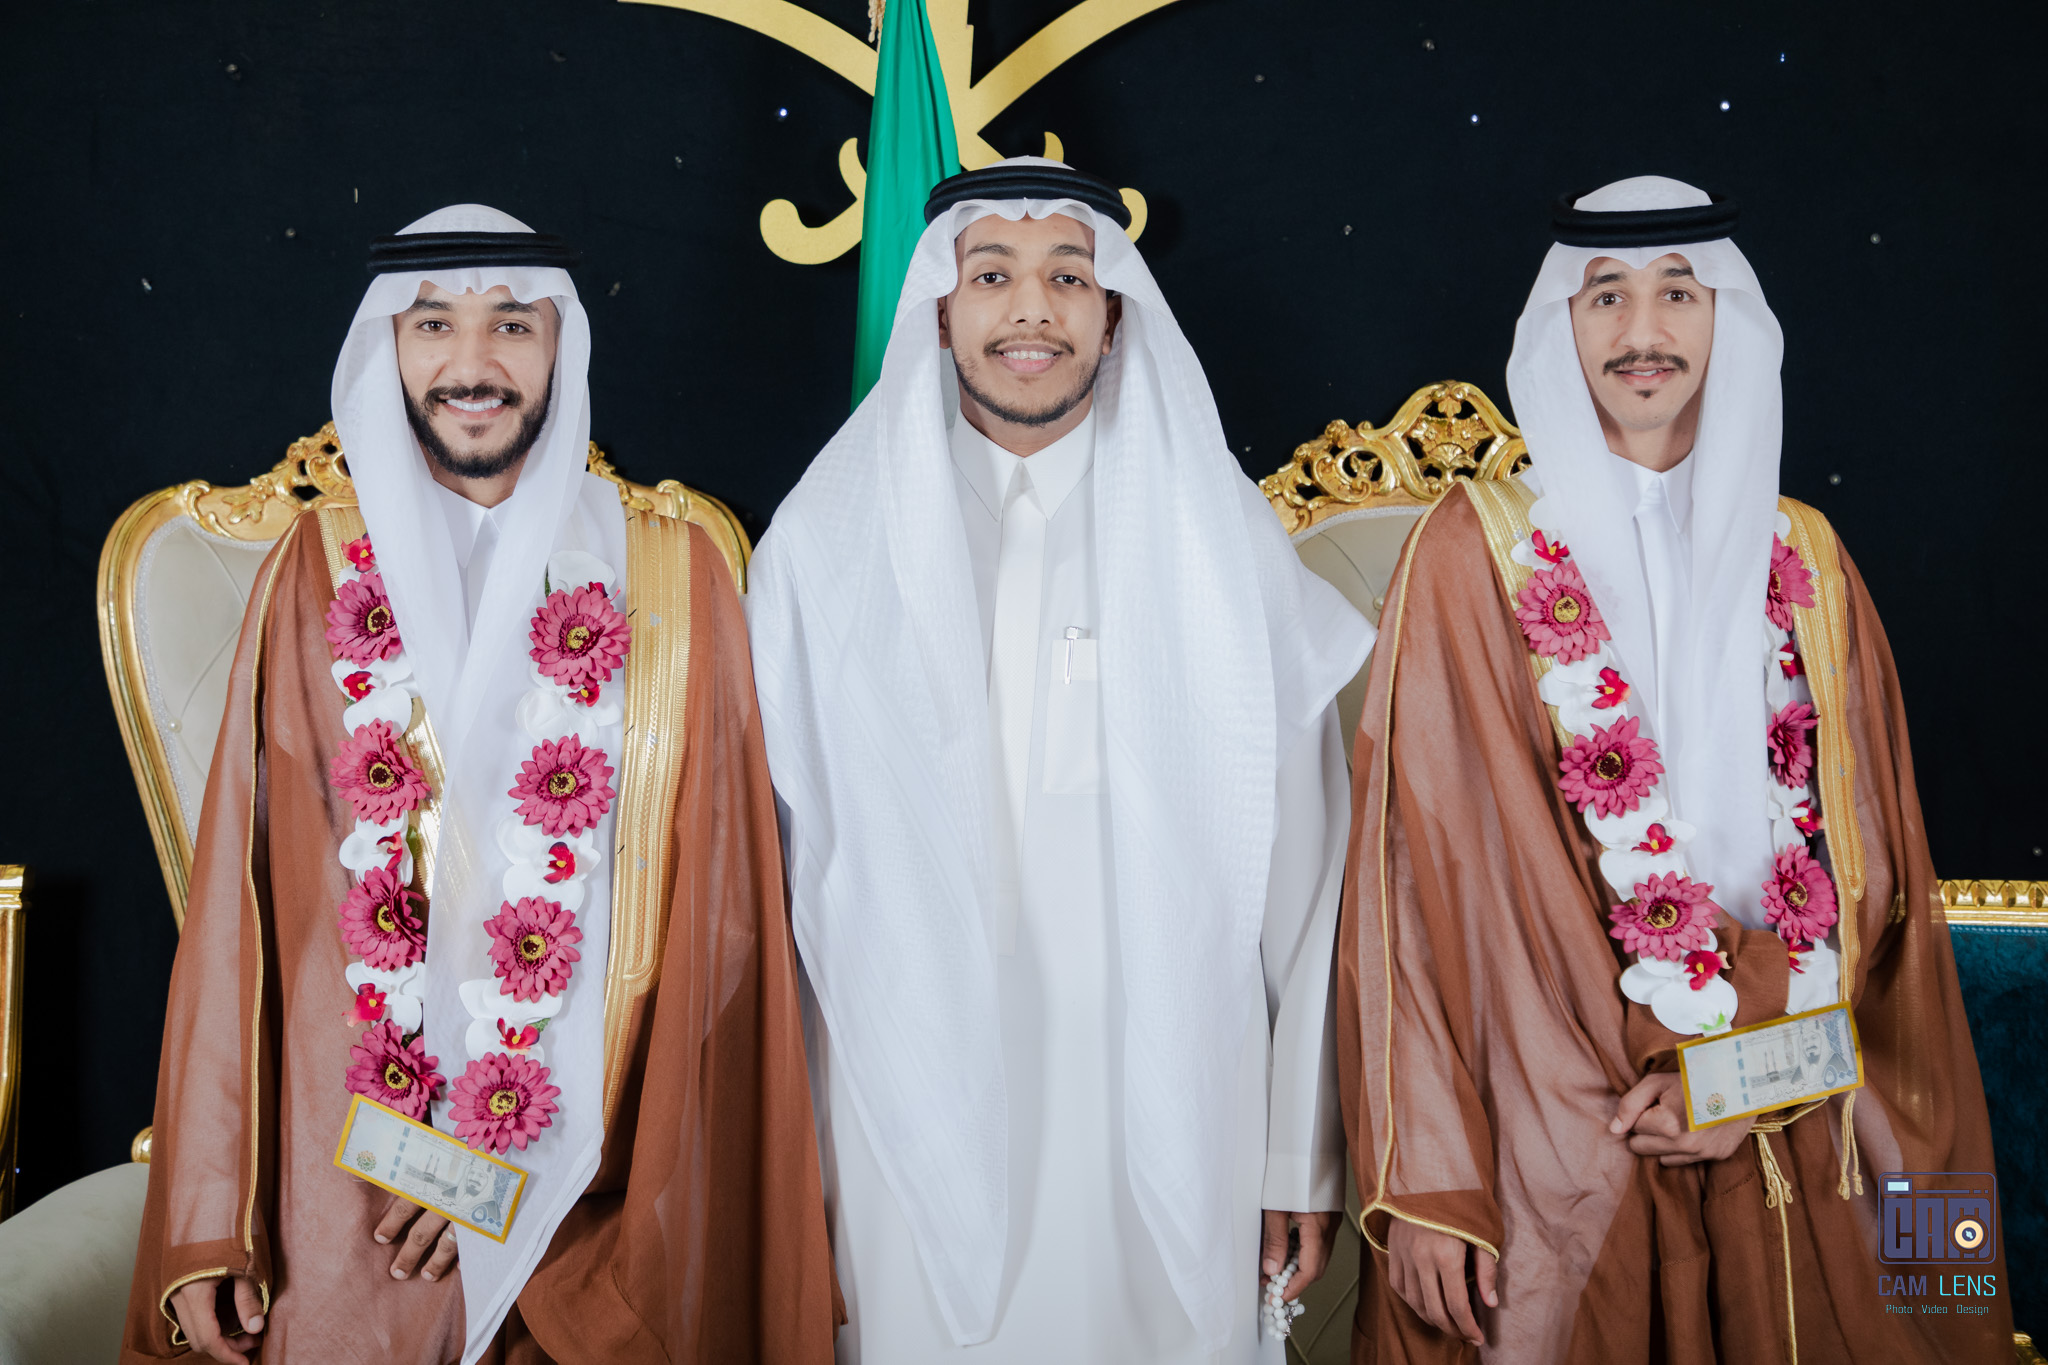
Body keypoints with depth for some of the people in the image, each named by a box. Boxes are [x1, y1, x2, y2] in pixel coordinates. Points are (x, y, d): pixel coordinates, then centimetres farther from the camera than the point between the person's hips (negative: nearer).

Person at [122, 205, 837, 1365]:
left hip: (592, 1178, 0)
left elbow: (704, 915, -4)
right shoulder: (319, 574, 2)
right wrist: (208, 1220, -2)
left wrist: (535, 1154, -10)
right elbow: (238, 898, 1)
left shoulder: (669, 580, -2)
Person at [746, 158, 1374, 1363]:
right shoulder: (831, 541, 3)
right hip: (916, 1115, 0)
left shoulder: (1217, 536, 2)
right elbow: (773, 858, 5)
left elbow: (1300, 873, 2)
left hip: (1168, 1118, 0)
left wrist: (1303, 1161, 0)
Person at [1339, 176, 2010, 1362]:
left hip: (1785, 1137, 3)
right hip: (1556, 1146, -3)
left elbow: (1865, 857, 6)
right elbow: (1421, 872, -9)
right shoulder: (1478, 553, -4)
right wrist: (1428, 1178, -14)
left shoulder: (1804, 564, 7)